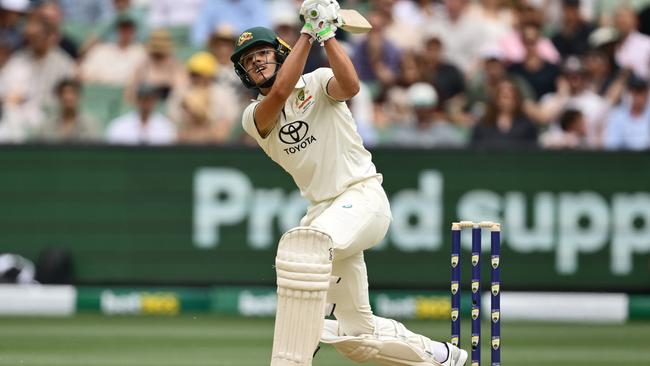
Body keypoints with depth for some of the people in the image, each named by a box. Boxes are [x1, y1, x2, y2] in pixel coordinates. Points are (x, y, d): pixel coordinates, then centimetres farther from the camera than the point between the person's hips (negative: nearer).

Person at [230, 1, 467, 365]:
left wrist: (327, 34, -23)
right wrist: (308, 33, -16)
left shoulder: (317, 82, 1)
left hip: (363, 196, -6)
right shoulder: (254, 116, 7)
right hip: (324, 209, 6)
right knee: (357, 333, 10)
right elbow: (280, 92, -16)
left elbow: (350, 86, -23)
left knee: (302, 243, -38)